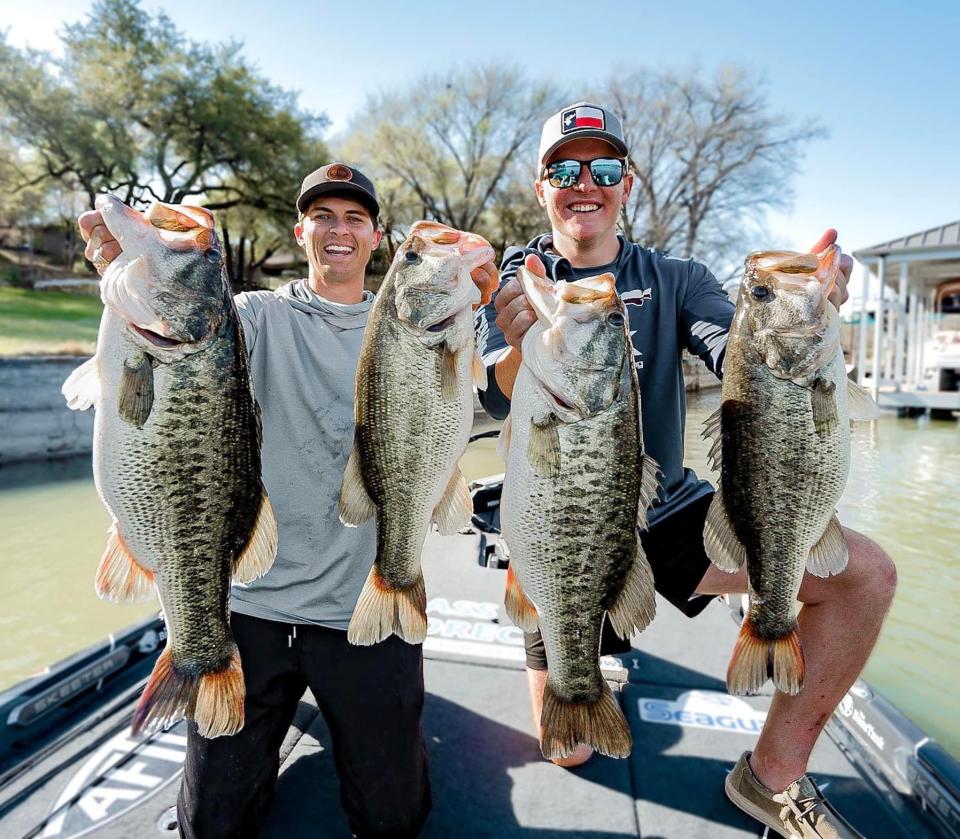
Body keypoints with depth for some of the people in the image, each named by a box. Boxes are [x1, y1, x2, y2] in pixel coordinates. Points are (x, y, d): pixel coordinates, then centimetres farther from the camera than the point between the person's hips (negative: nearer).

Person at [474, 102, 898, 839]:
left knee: (864, 574, -17)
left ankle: (775, 774, 5)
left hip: (667, 510, 2)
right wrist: (522, 343, -46)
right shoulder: (511, 284, -6)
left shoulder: (675, 280, 0)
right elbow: (502, 403, -23)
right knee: (567, 751, 8)